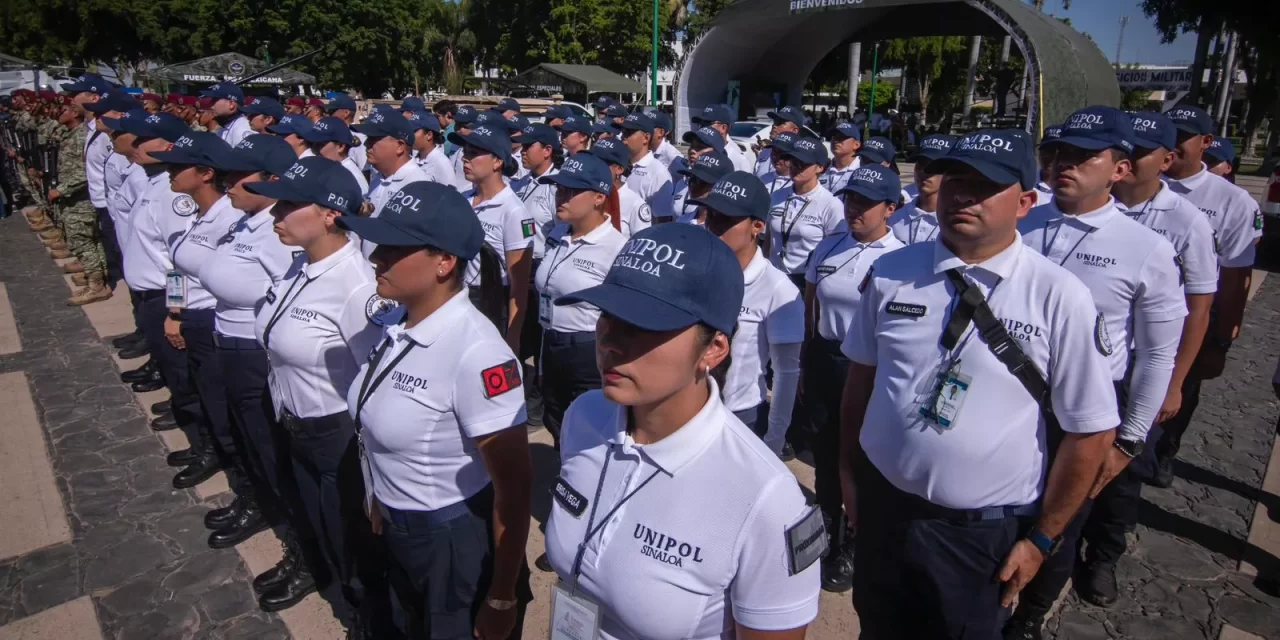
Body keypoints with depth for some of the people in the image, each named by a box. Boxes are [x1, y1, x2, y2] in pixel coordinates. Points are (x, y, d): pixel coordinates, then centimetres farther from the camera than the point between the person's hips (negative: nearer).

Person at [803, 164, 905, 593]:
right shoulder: (828, 248, 4)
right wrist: (810, 357, 10)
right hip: (823, 362, 5)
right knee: (824, 451, 18)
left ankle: (852, 550, 31)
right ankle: (825, 537, 40)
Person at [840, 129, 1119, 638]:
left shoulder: (1059, 298, -14)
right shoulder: (891, 273, -6)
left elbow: (1091, 432, -8)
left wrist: (1041, 539, -3)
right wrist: (849, 472, 8)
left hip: (983, 533, -3)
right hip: (881, 506, 3)